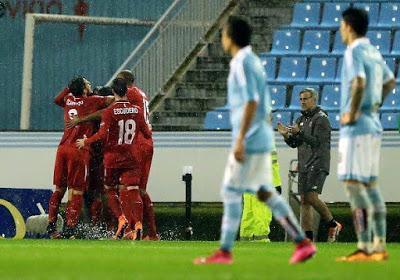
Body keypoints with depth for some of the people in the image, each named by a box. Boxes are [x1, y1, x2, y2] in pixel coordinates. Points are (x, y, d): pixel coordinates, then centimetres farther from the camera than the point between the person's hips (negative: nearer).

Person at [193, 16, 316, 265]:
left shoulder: (242, 63, -12)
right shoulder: (253, 61, 17)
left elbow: (251, 102, -21)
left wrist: (240, 139, -22)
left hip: (249, 141, -9)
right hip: (261, 139, 9)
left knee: (231, 191, -4)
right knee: (265, 192, 10)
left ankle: (225, 251, -3)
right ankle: (302, 242, 5)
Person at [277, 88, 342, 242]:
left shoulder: (321, 119, -7)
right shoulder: (301, 119, 17)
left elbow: (318, 142, -18)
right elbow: (294, 143, 18)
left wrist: (299, 133, -25)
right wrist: (286, 135, -2)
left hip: (318, 164, -8)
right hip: (304, 165, 8)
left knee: (311, 197, -18)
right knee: (304, 201, 2)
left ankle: (333, 225, -1)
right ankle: (308, 238, 1)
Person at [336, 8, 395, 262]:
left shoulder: (354, 52, -13)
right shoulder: (374, 52, 14)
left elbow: (359, 83, -29)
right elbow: (390, 82, 29)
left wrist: (352, 113, -19)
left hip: (356, 127, -9)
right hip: (373, 126, 9)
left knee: (353, 183, -9)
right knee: (370, 184, 11)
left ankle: (364, 248, -15)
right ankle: (379, 246, 10)